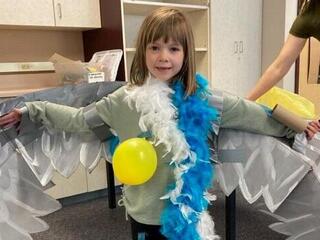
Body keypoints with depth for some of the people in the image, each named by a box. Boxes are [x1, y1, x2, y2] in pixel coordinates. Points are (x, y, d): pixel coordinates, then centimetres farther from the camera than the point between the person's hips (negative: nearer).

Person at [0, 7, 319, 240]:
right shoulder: (125, 99, -9)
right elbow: (80, 119, -1)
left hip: (188, 211, 0)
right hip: (145, 212, 1)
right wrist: (30, 111, 0)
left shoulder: (202, 99, -10)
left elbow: (252, 115, -1)